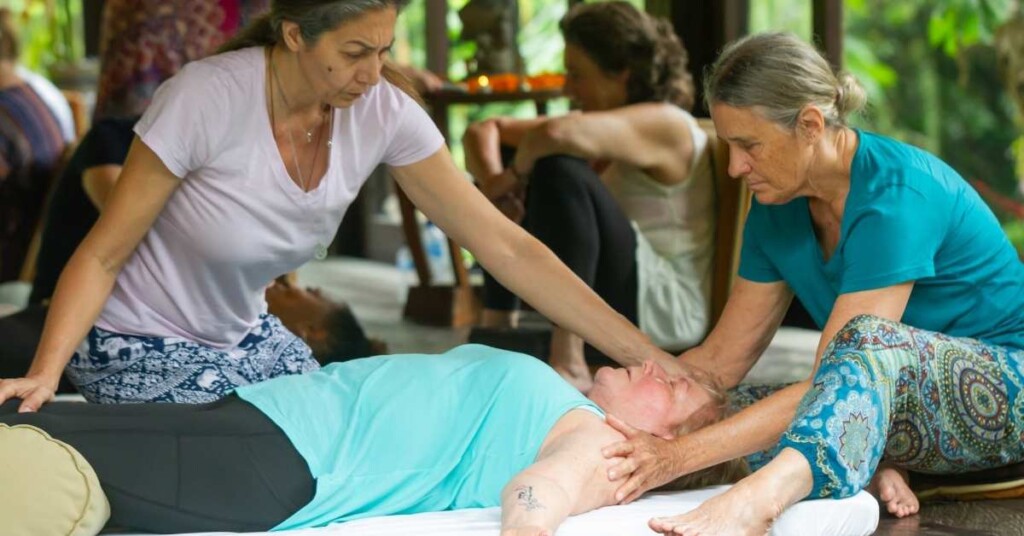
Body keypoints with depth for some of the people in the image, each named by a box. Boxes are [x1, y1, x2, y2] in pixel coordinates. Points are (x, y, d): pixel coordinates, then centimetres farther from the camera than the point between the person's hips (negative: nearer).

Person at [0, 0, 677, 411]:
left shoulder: (385, 114, -15)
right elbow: (102, 256, -20)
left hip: (242, 336, 5)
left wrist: (652, 357, -19)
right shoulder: (207, 100, -28)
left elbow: (507, 247, -15)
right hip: (141, 352, -5)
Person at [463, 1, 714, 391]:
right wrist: (493, 183, -11)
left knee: (561, 172, -29)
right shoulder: (599, 122, 11)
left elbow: (556, 134, -36)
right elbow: (484, 131, 9)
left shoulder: (664, 125, -17)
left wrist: (517, 172, -16)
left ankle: (569, 365, -32)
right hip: (608, 302, 9)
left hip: (670, 308, -9)